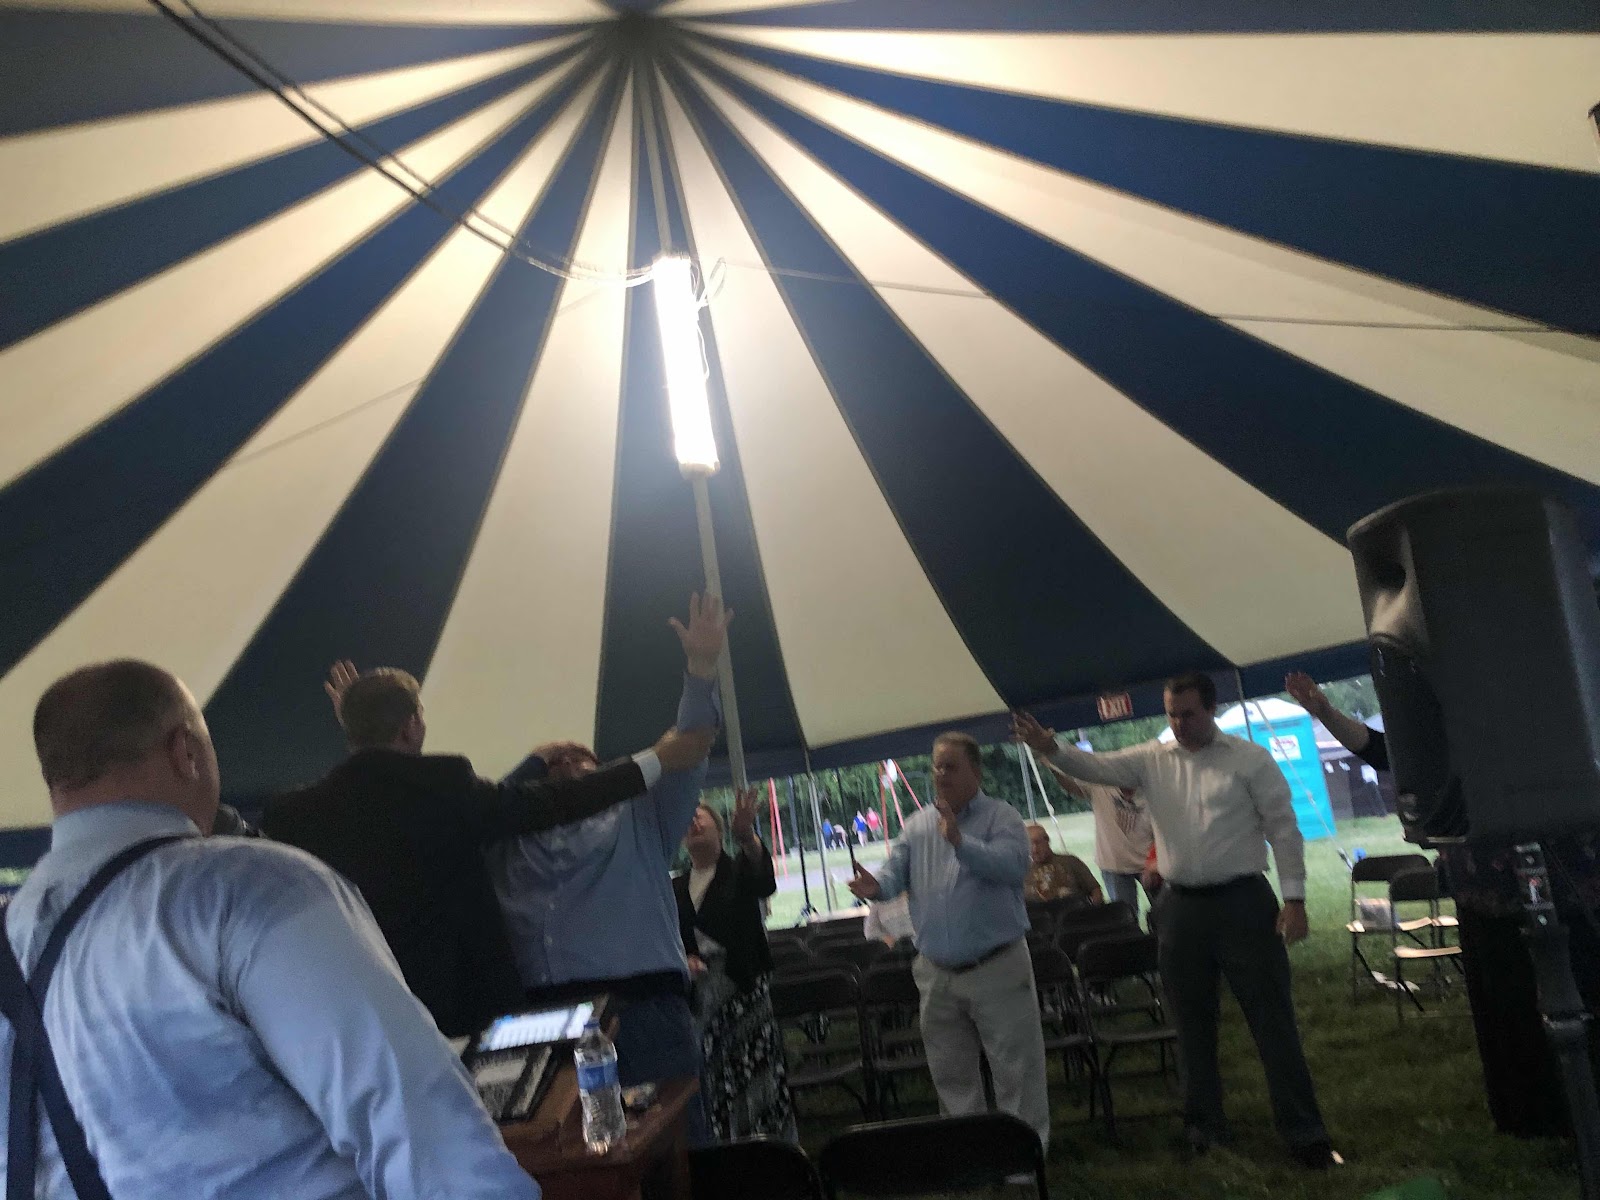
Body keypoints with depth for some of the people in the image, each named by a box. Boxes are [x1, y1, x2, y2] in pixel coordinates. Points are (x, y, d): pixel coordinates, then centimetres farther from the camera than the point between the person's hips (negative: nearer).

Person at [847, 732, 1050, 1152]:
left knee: (1015, 1067, 4)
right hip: (936, 972, 5)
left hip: (997, 969, -5)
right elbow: (897, 872, 2)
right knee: (949, 1071, 17)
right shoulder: (917, 826, 7)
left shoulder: (1001, 817, -7)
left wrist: (960, 842, -35)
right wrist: (876, 886, -21)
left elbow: (1014, 865, -24)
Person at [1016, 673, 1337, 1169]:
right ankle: (1204, 1127, 28)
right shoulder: (1152, 760, 4)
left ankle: (1304, 1133, 17)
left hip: (1243, 902, -3)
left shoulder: (1250, 759, -4)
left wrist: (1294, 897, -8)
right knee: (1192, 1024, 13)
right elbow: (1097, 766, -7)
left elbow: (1283, 828, -4)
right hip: (1180, 908, 3)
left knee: (1273, 1020, 4)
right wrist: (1051, 748, -26)